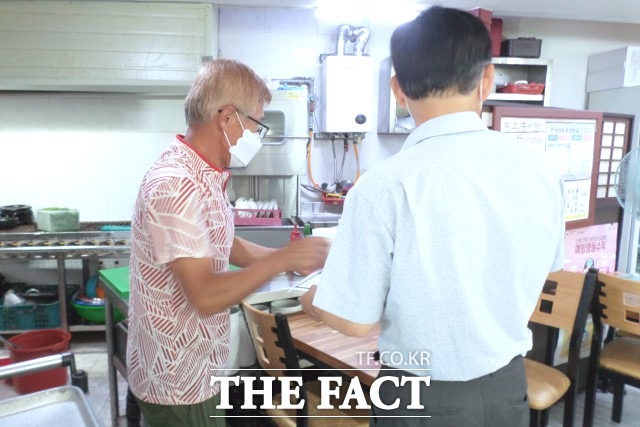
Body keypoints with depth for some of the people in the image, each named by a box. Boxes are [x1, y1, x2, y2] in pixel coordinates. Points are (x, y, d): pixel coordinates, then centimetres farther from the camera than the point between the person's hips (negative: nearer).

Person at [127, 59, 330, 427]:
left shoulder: (203, 177, 5)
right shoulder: (176, 186, -27)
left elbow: (222, 248, 13)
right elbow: (206, 296, -30)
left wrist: (294, 258, 7)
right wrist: (284, 259, -24)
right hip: (177, 380, -9)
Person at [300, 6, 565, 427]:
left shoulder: (385, 185, -26)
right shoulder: (539, 166, -10)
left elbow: (356, 320, -17)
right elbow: (538, 275, 6)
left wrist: (311, 300, 4)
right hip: (509, 384, 4)